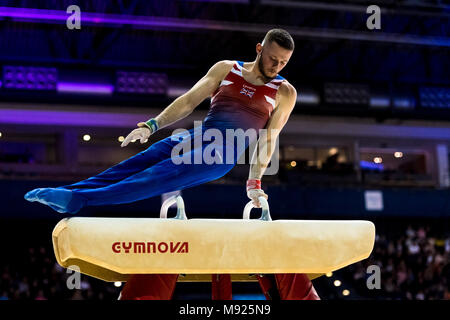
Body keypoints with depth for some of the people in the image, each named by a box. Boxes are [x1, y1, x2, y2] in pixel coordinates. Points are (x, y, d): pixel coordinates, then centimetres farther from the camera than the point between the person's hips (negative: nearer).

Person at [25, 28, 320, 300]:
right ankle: (66, 192, -27)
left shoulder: (285, 92, 8)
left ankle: (77, 200, -37)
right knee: (142, 159, -20)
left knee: (164, 175, -25)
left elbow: (269, 139, 5)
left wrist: (254, 181, 0)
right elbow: (189, 101, 10)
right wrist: (152, 125, -1)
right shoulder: (226, 69, 14)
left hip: (225, 152, -4)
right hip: (198, 135, 4)